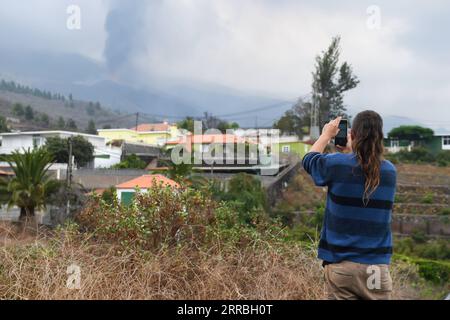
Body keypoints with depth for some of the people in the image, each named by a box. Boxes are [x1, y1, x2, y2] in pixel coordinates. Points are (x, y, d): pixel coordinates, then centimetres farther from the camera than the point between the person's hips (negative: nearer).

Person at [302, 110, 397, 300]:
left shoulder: (337, 164, -9)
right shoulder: (390, 171, 1)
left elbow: (309, 160, 13)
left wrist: (326, 135, 25)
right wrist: (349, 151, 29)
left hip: (342, 264, -2)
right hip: (378, 266, 2)